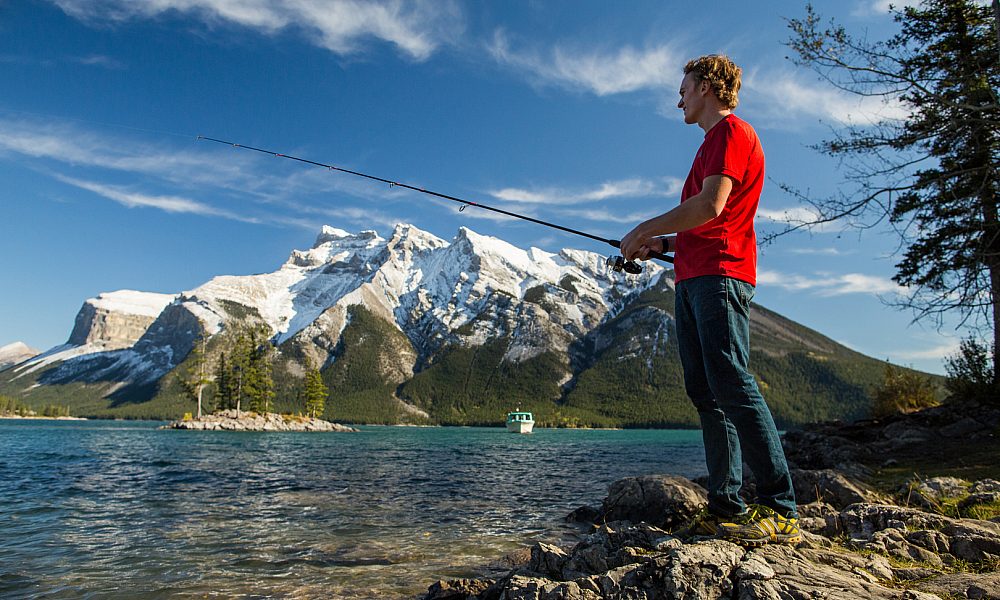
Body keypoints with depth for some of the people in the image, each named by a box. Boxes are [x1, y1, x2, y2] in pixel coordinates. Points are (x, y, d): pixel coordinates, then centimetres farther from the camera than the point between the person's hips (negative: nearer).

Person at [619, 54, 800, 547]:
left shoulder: (732, 131, -1)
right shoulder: (713, 142, 30)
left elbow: (712, 206, -16)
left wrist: (645, 230, -8)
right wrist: (664, 244, 16)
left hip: (718, 275, -10)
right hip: (691, 278, 10)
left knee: (732, 386, -16)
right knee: (705, 393, 4)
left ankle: (780, 511, -12)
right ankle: (726, 508, 6)